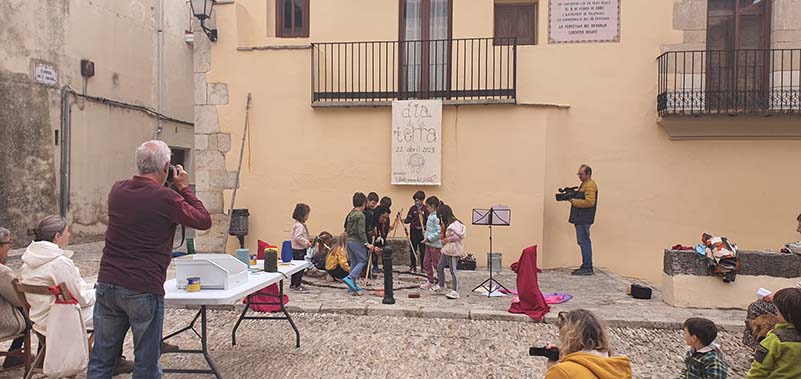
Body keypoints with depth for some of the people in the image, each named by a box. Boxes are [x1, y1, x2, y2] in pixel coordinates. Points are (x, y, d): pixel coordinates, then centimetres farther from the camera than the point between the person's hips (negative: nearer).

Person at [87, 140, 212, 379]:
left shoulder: (117, 190, 4)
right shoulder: (166, 198, -15)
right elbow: (204, 221, -4)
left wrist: (170, 188, 17)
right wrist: (184, 188, 4)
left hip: (107, 285, 6)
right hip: (144, 291, -6)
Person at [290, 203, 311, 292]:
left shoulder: (299, 224, 14)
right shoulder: (299, 226, -19)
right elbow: (298, 238, -27)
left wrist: (307, 242, 12)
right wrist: (307, 243, -19)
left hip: (298, 249, 11)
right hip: (299, 250, -11)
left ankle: (293, 284, 25)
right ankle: (297, 285, 3)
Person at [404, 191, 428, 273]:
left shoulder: (426, 209, -2)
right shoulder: (413, 208, 6)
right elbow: (409, 219, 8)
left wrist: (422, 214, -21)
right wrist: (405, 221, -12)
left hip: (422, 231, -2)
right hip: (414, 231, 2)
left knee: (423, 249, -1)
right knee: (413, 249, 6)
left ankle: (423, 267, 11)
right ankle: (413, 266, 16)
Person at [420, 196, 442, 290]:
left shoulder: (437, 217, -19)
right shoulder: (430, 216, 12)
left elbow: (439, 232, -24)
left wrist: (429, 238, -20)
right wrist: (427, 238, 12)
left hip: (435, 244, -10)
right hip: (428, 244, 10)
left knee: (436, 264, 1)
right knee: (426, 263, 14)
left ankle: (439, 283, 12)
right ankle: (430, 281, 25)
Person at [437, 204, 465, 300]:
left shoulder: (455, 223, -16)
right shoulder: (447, 223, 16)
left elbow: (456, 236, -22)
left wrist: (446, 240, -13)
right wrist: (444, 240, 8)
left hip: (453, 250, -10)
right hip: (446, 250, 10)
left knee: (453, 270, -9)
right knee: (440, 267, 17)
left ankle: (455, 292, -7)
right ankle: (441, 286, 34)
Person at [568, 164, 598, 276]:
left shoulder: (590, 185, -12)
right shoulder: (585, 184, 21)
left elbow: (589, 202, -23)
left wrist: (574, 201, -16)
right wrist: (572, 197, 8)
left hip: (584, 219, -11)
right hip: (581, 218, 11)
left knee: (583, 242, -9)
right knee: (585, 242, 13)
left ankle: (587, 268, -6)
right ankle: (587, 267, 19)